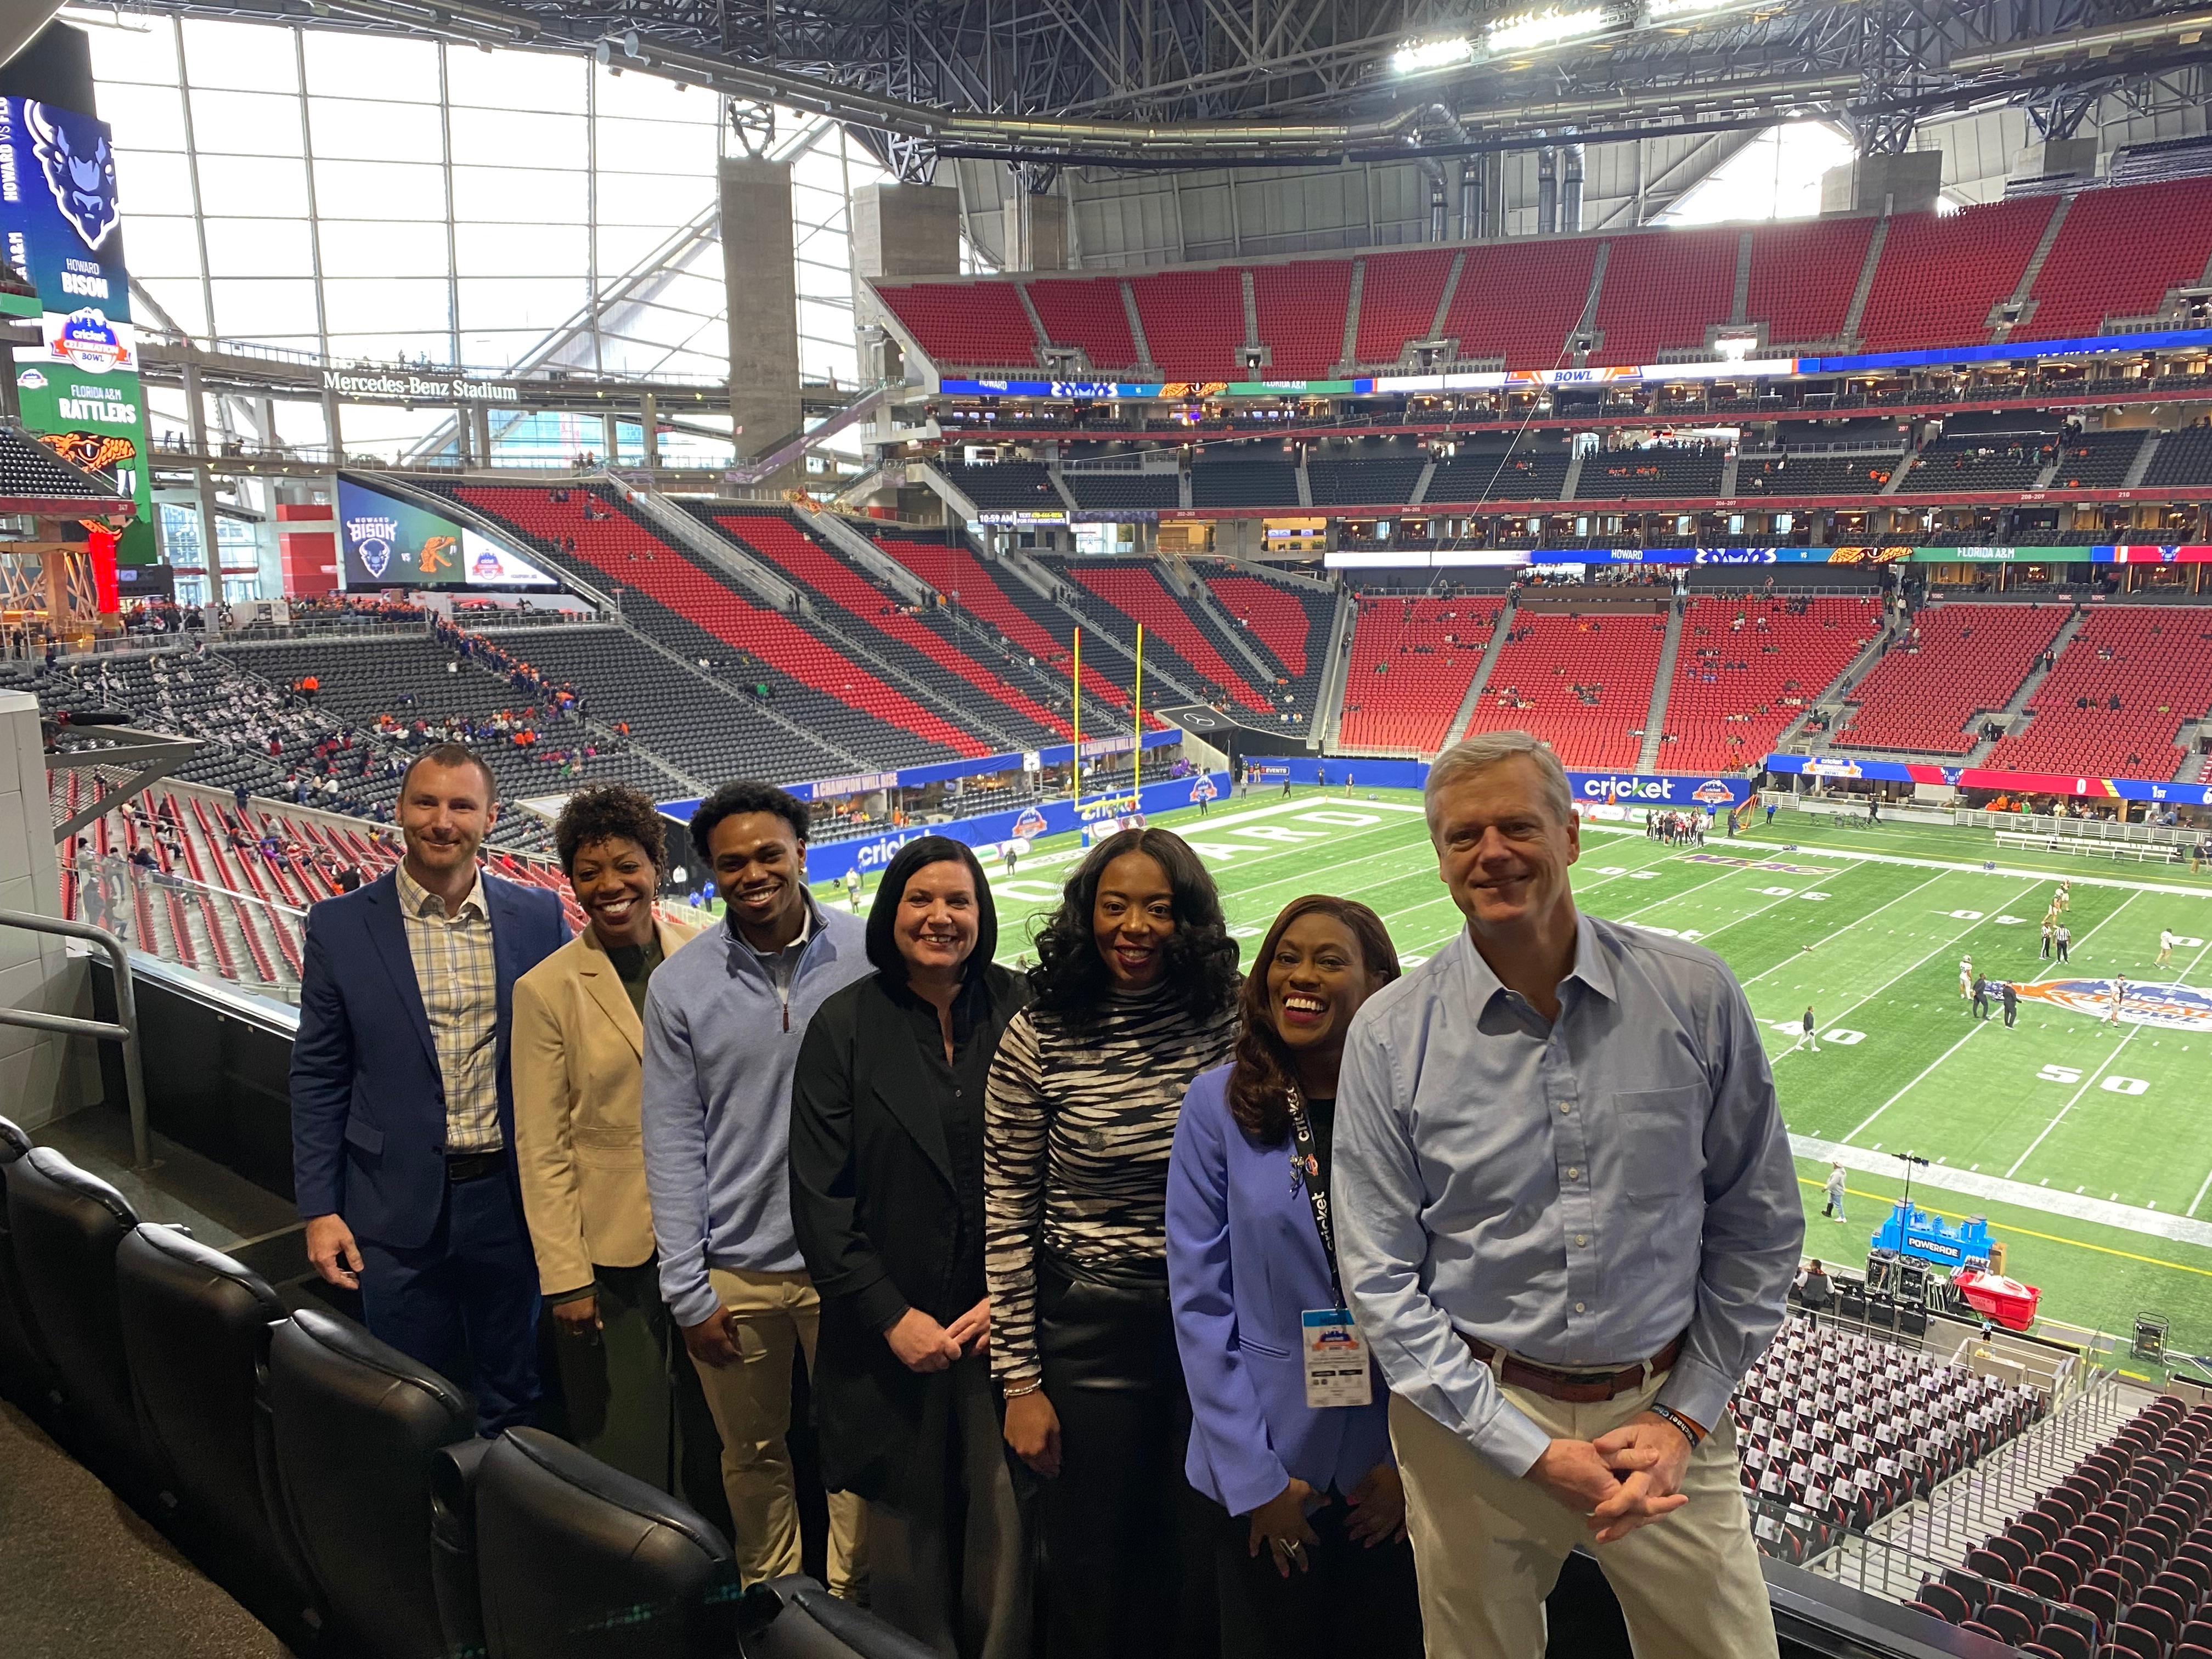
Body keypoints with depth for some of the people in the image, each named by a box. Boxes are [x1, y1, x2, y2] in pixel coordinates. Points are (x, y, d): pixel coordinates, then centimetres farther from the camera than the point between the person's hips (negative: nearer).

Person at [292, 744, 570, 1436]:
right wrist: (319, 1209, -3)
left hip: (510, 1198, 1)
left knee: (512, 1398, 17)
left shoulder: (538, 917, -3)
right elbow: (318, 1077, 0)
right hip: (399, 1207, 0)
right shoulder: (340, 927, -4)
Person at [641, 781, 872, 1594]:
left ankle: (850, 1604, 35)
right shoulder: (680, 983, -5)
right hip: (734, 1271, 1)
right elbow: (673, 1143, -2)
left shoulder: (868, 954, -7)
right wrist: (687, 1290, -4)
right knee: (753, 1454, 18)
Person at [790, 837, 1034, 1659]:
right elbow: (820, 1196, -2)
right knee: (907, 1536, 9)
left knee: (1007, 1528, 3)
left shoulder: (1019, 1011, 0)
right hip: (893, 1334, 0)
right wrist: (891, 1316, -7)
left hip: (1003, 1320, 0)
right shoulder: (844, 1025, 0)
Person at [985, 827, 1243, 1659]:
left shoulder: (1231, 1023, -5)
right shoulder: (1036, 1038, -10)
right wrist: (1020, 1380, -5)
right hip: (1088, 1331, -1)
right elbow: (1007, 1216, -5)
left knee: (1205, 1574, 16)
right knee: (1093, 1576, 14)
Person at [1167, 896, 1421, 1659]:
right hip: (1268, 1465, 0)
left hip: (1394, 1474, 1)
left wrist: (1412, 1459, -8)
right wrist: (1254, 1476, -9)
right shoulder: (1219, 1103, -7)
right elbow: (1200, 1299, -7)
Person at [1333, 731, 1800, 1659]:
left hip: (1666, 1415, 1)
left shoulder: (1695, 994, -6)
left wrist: (1686, 1415, -3)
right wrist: (1534, 1453, -11)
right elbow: (1382, 1284, -7)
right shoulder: (1389, 1035, -9)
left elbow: (1758, 1226, 2)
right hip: (1475, 1419, 0)